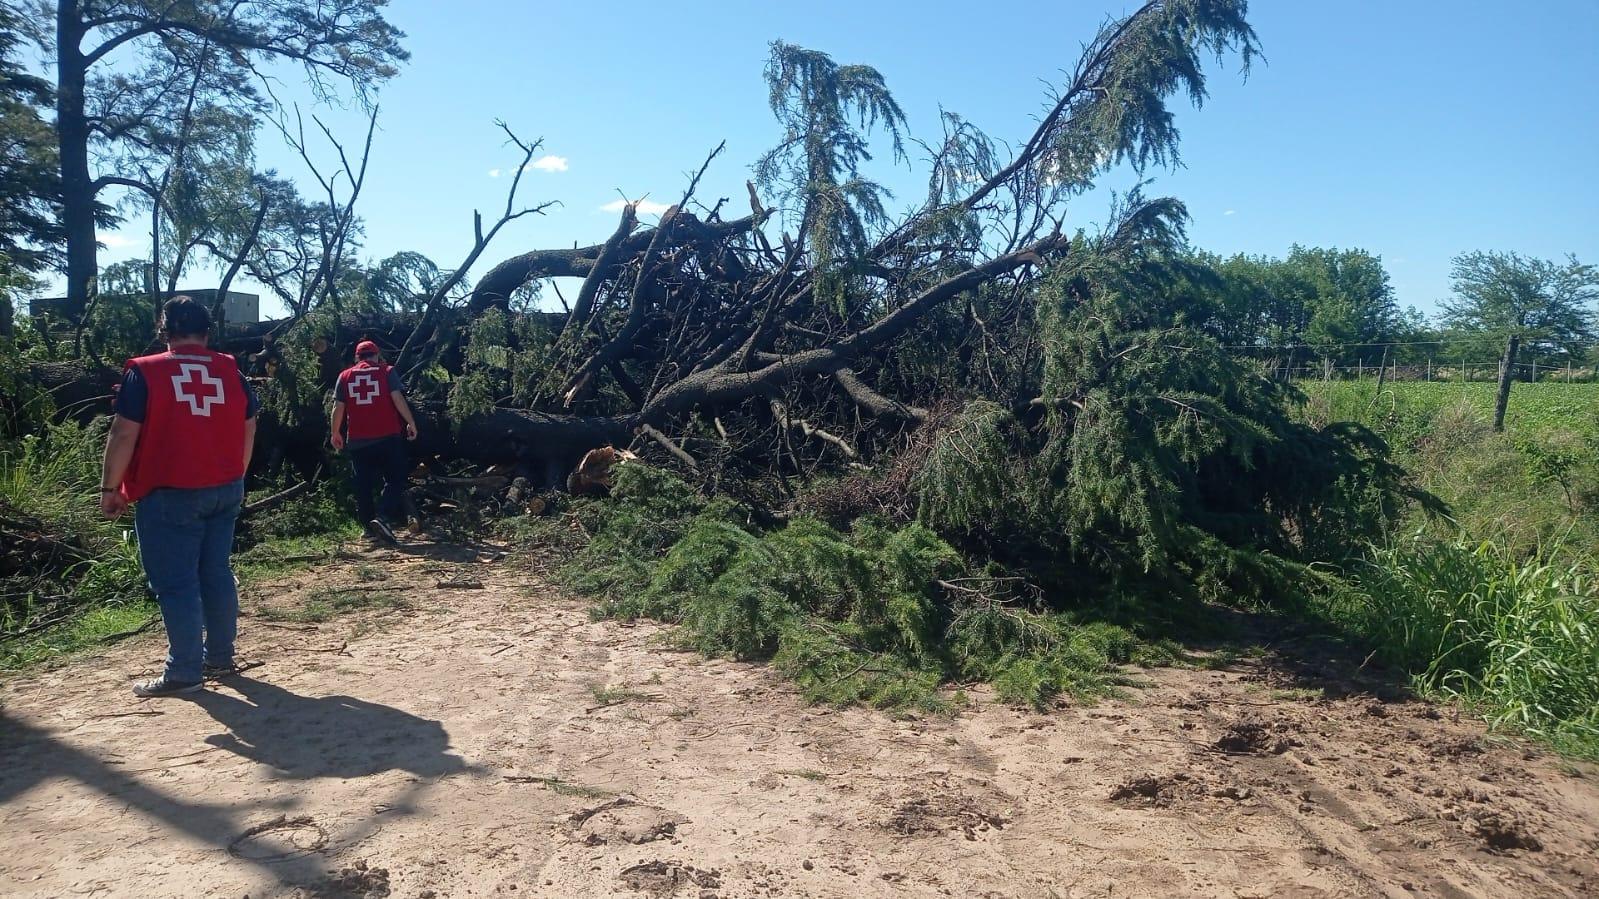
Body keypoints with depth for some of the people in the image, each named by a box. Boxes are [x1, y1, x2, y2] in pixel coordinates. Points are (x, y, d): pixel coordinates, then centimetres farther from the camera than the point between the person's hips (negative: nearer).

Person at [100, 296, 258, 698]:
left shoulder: (144, 373, -8)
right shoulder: (232, 372, 5)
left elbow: (124, 435, -10)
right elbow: (248, 432, 11)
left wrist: (110, 488, 0)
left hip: (168, 495, -5)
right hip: (224, 491, 5)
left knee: (175, 583, 0)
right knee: (216, 574, 13)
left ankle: (184, 672, 4)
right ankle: (219, 658, 21)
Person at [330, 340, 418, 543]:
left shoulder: (345, 376, 9)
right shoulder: (387, 371, 3)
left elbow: (338, 408, 6)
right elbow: (398, 398, -8)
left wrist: (336, 433, 17)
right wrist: (411, 423, -2)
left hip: (357, 440, 3)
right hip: (387, 436, -3)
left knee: (363, 485, 12)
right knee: (395, 479, 3)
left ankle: (368, 526, 15)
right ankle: (382, 517, -18)